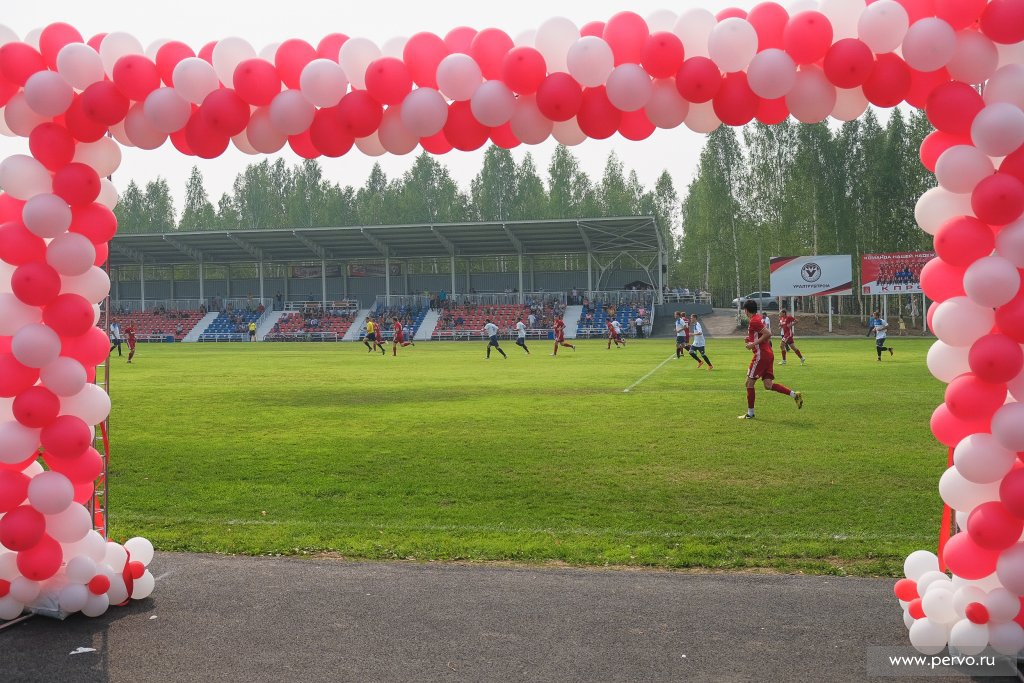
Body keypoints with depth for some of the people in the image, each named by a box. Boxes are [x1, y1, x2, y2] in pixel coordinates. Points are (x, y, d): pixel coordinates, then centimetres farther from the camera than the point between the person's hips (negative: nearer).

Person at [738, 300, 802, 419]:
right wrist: (751, 339, 17)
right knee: (768, 385, 7)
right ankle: (795, 395, -1)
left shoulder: (753, 321, -14)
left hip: (761, 355, -9)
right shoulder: (759, 318, 17)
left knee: (749, 383, -1)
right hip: (768, 354, 9)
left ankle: (750, 413, 4)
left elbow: (768, 334, -22)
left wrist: (754, 344, -18)